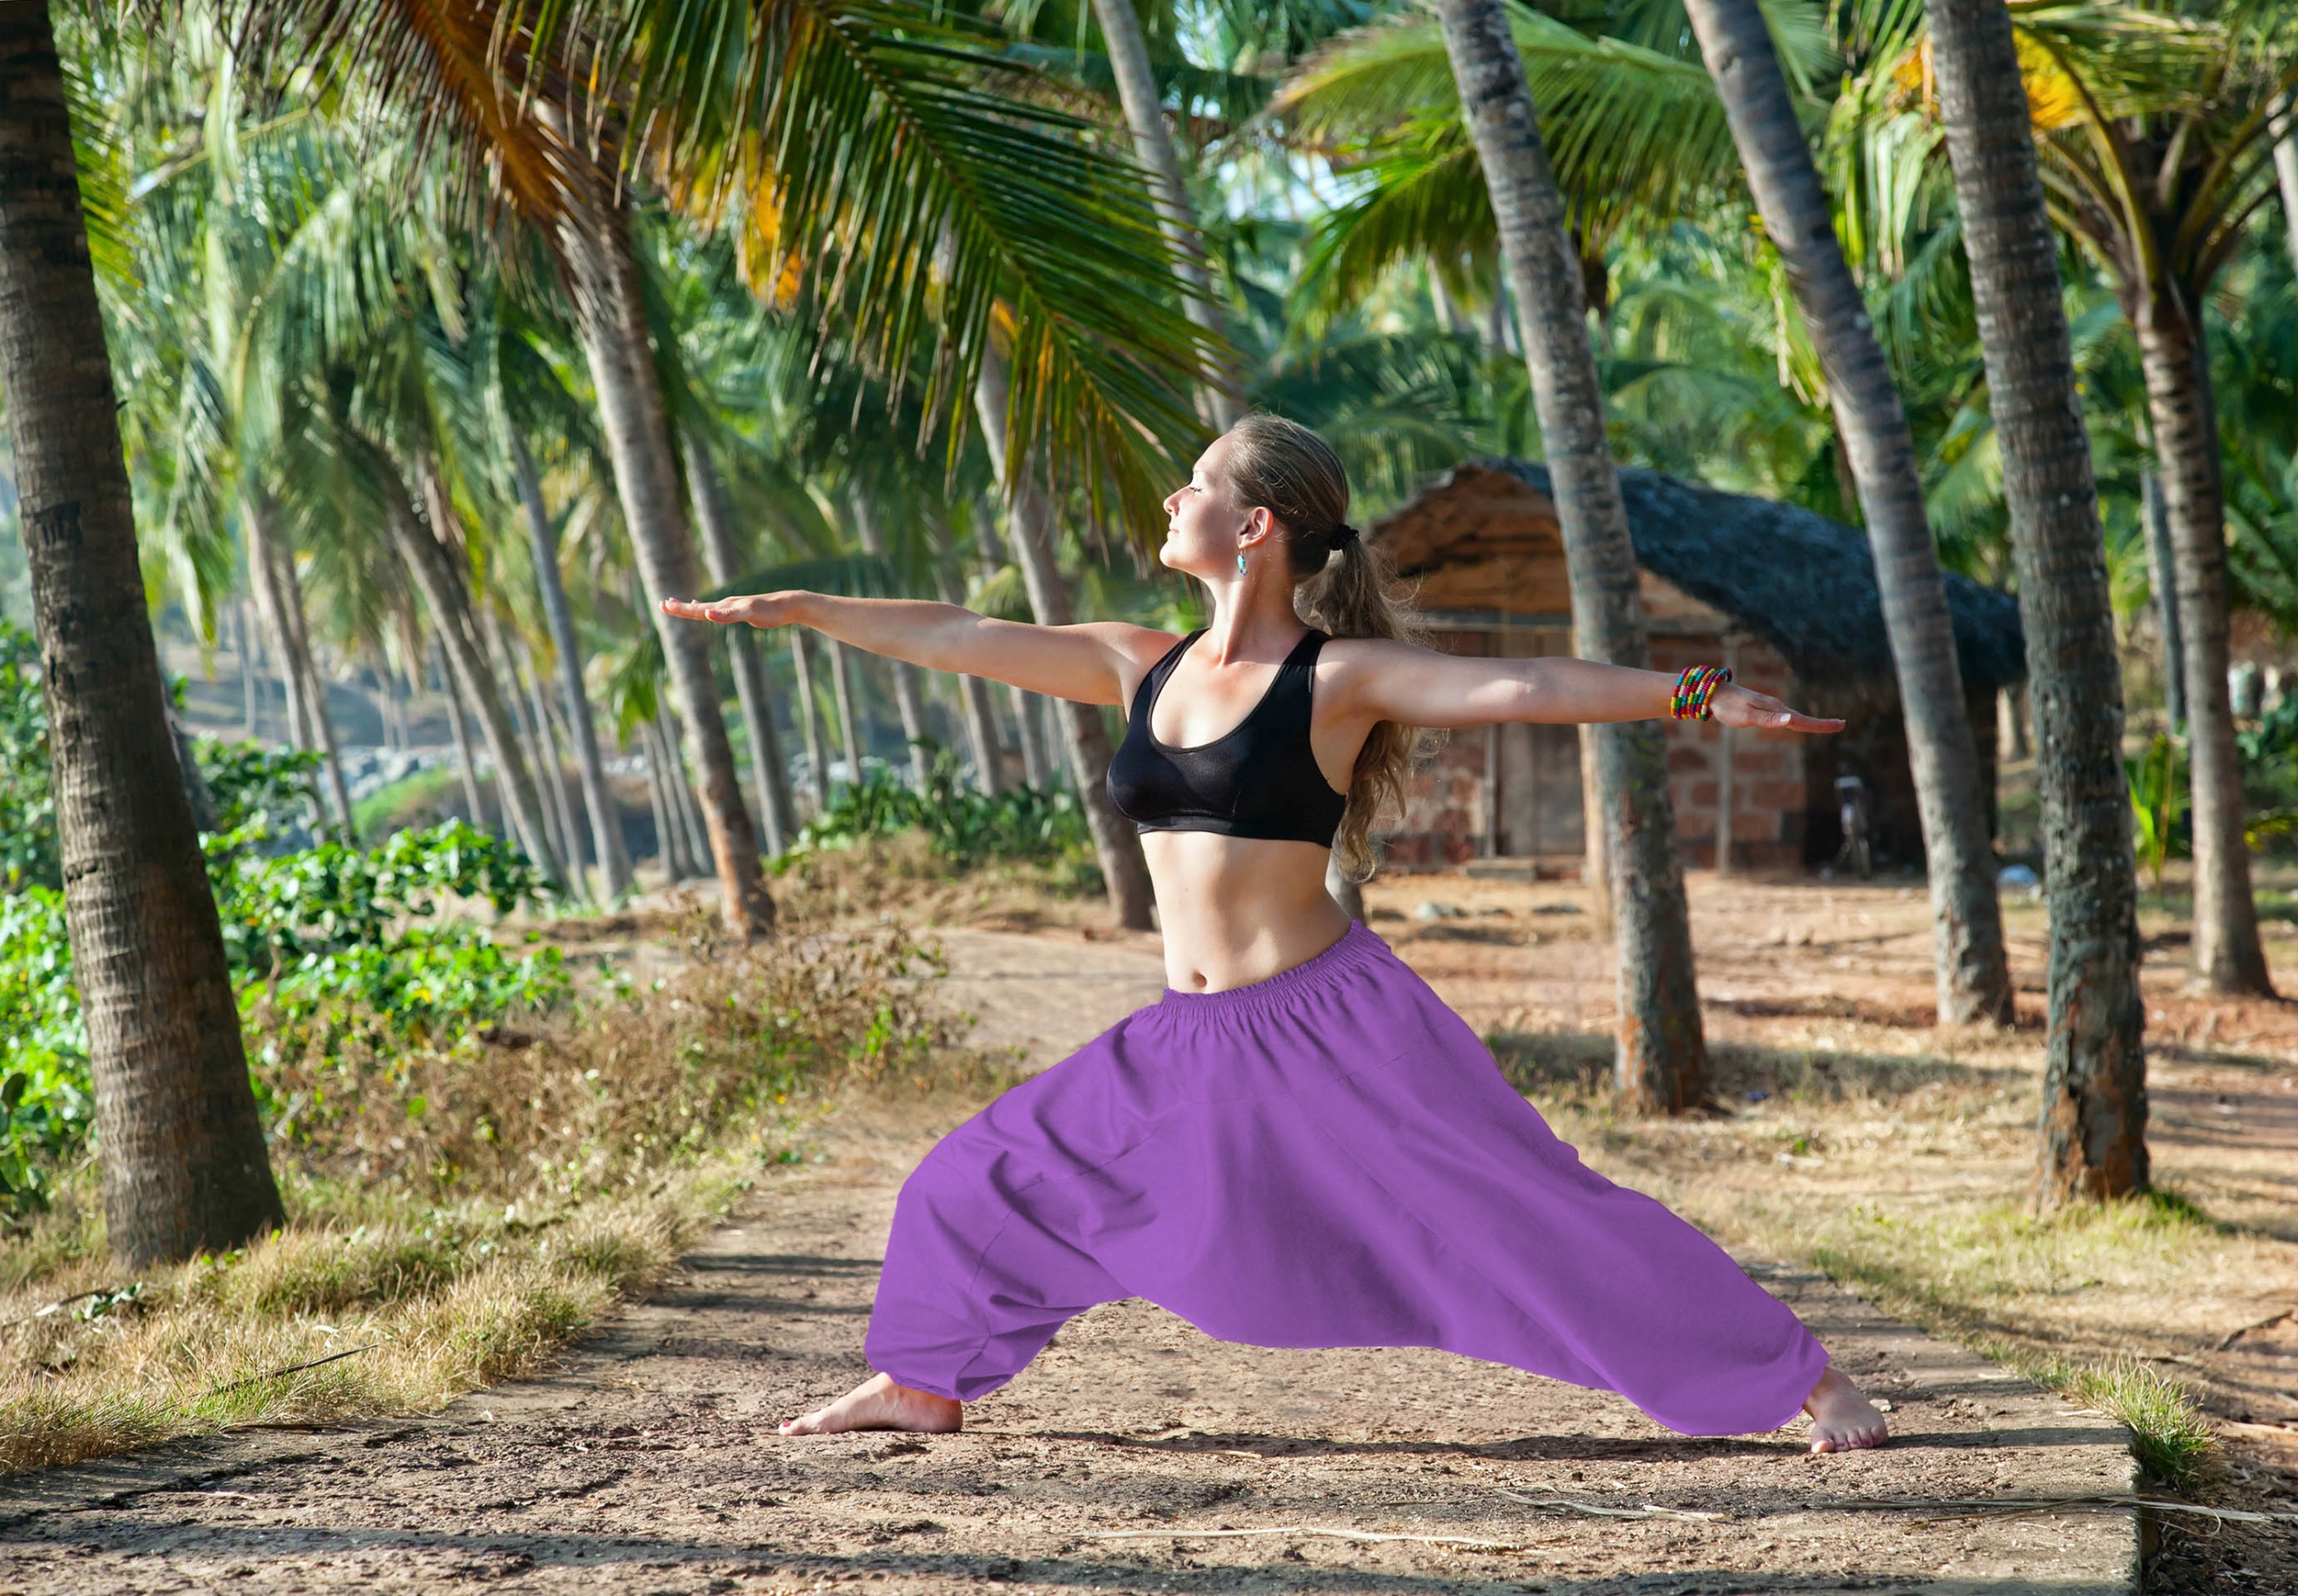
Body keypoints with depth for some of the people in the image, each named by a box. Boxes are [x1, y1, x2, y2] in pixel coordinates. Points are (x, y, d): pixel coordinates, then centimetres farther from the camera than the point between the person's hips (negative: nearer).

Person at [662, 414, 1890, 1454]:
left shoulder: (1341, 677, -9)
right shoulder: (1142, 667, 7)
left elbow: (1522, 687, -19)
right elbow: (961, 639, 12)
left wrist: (1697, 696, -29)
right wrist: (793, 609, 15)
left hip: (1332, 1022, -6)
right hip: (1192, 1038, 6)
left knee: (1531, 1213, -8)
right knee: (986, 1182, 12)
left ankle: (1805, 1380, 1)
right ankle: (921, 1383, 36)